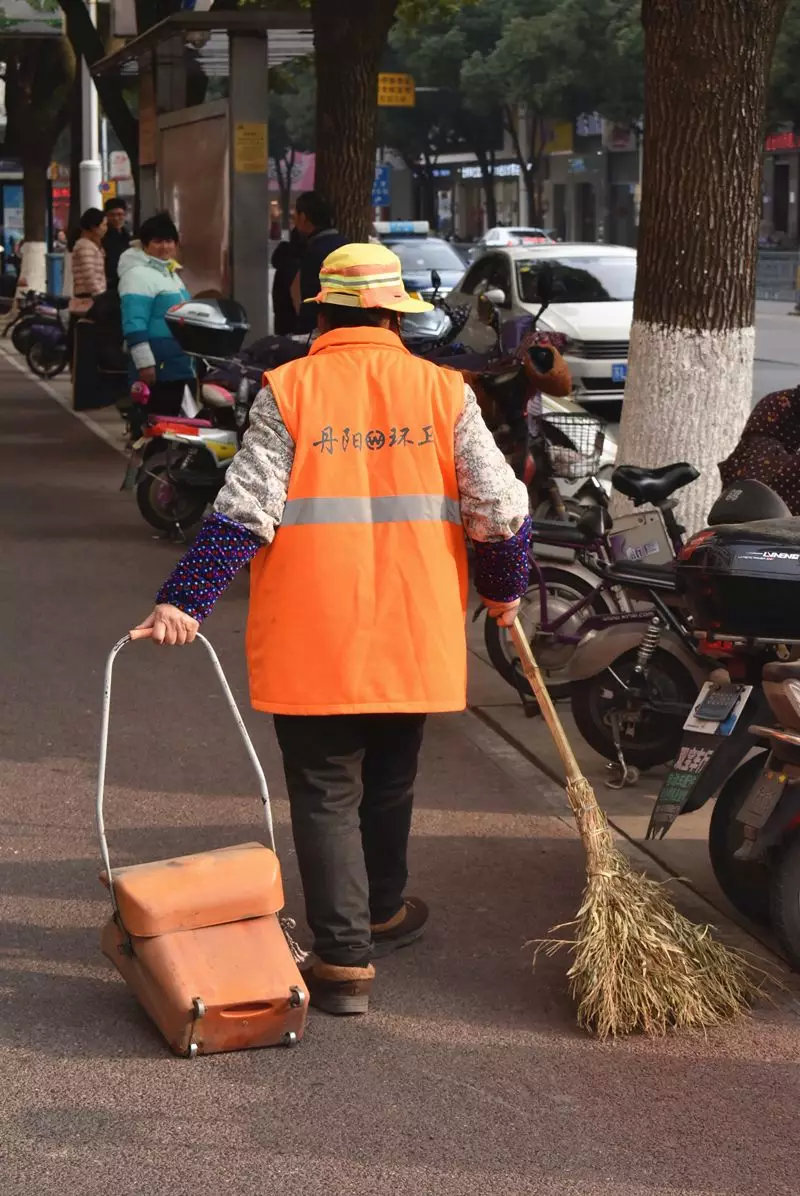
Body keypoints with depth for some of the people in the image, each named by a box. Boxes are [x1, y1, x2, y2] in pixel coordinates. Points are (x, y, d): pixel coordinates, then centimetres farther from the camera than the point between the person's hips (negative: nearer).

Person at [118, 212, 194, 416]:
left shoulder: (169, 272, 19)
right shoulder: (138, 275, -13)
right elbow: (134, 325, -20)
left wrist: (191, 360, 28)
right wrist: (145, 362, -25)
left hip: (178, 365, 10)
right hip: (156, 367, -10)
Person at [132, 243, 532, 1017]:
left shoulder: (287, 392, -7)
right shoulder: (442, 391, -1)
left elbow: (245, 511, -14)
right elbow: (500, 507, -3)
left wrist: (184, 601, -13)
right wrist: (504, 588, 14)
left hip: (311, 636, -3)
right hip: (414, 634, 3)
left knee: (326, 794, 4)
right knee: (389, 782, 22)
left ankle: (344, 958, -1)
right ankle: (382, 913, 41)